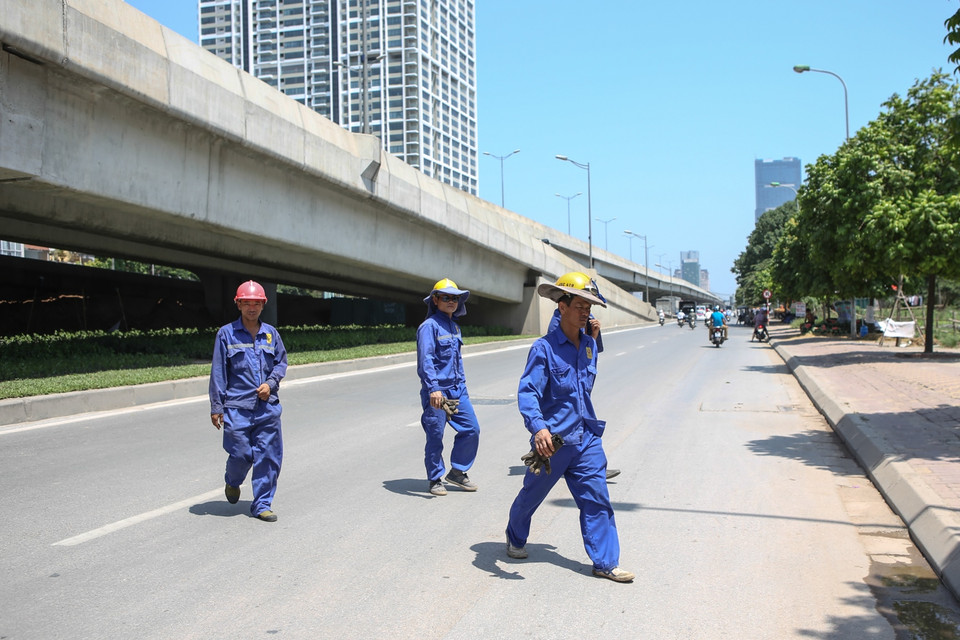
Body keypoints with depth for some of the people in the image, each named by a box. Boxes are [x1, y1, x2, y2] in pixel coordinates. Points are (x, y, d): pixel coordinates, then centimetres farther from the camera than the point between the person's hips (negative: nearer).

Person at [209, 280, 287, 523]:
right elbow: (218, 372, 1)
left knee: (269, 456, 0)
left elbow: (281, 362, 17)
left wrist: (270, 383, -3)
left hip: (268, 407, 3)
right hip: (237, 407, -3)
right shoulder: (226, 334, 1)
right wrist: (216, 407, -2)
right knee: (241, 454, -1)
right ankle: (232, 483, 33)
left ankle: (262, 504, 11)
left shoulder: (271, 334, 9)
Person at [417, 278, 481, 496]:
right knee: (435, 436, 2)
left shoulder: (454, 327, 15)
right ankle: (435, 480, 17)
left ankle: (457, 472, 21)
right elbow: (425, 359, -21)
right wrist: (433, 388, -30)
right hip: (437, 391, -7)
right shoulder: (429, 326, -11)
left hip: (457, 390, 8)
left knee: (472, 430, 5)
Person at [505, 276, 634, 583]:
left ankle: (605, 562, 7)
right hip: (552, 439, -5)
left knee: (596, 498, 0)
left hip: (586, 437, 5)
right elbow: (527, 392, -23)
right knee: (532, 494, 15)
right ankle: (515, 538, 41)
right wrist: (538, 427, -38)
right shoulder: (544, 348, -14)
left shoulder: (590, 345, 7)